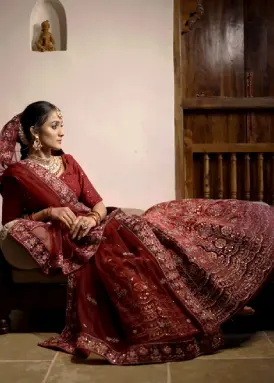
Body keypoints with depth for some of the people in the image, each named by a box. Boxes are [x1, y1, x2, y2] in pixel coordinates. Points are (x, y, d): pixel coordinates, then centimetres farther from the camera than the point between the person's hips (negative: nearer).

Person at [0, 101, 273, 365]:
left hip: (93, 229, 6)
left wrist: (93, 218, -13)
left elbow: (97, 204, 10)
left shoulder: (67, 162, 14)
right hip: (66, 243, -6)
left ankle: (223, 299, -16)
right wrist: (48, 212, -14)